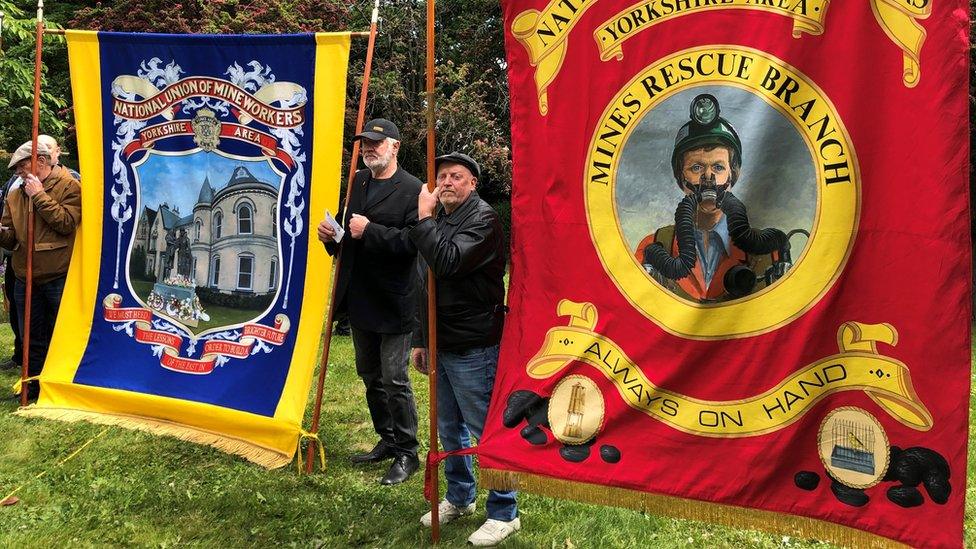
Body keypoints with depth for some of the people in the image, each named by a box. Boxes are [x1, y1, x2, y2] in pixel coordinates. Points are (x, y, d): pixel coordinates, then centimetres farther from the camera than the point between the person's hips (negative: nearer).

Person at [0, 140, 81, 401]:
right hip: (25, 279, 6)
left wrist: (39, 196, -15)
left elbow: (67, 223, -19)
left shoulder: (69, 187, -4)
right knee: (31, 340, 12)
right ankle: (33, 391, 22)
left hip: (59, 278, -5)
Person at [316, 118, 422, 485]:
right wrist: (330, 235, 0)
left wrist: (369, 231, -25)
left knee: (395, 380, -3)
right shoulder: (357, 183, 11)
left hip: (393, 302, -8)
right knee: (370, 376, 18)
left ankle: (407, 454, 11)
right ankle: (387, 441, 34)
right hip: (360, 299, 8)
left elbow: (414, 241, -23)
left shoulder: (412, 190, -13)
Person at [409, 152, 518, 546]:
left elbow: (448, 262, -28)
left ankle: (504, 513, 11)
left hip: (473, 347, -9)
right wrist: (420, 339, 20)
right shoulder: (438, 221, 14)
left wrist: (424, 219, -18)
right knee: (449, 428, 19)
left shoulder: (482, 218, -12)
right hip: (442, 345, 9)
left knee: (486, 430, -1)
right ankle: (459, 498, 36)